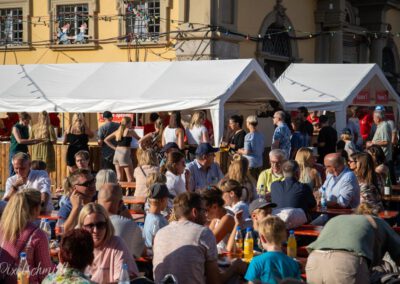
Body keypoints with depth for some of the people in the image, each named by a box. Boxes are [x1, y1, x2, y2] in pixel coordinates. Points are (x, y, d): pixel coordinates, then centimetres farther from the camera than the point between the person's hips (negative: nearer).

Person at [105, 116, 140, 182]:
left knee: (119, 176, 9)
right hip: (125, 153, -6)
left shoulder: (117, 131, 13)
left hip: (117, 153, 6)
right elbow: (139, 139, 10)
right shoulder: (130, 131, -3)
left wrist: (114, 148, 14)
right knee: (130, 178, -3)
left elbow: (106, 140, 17)